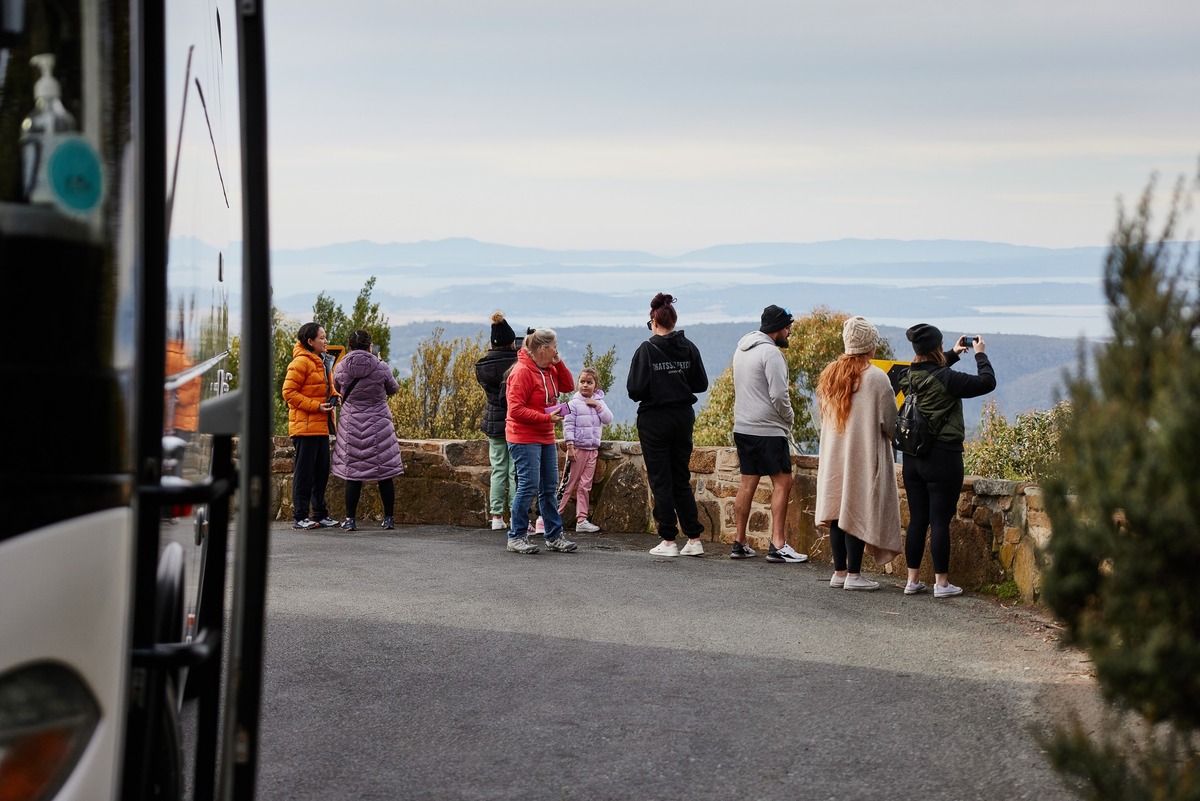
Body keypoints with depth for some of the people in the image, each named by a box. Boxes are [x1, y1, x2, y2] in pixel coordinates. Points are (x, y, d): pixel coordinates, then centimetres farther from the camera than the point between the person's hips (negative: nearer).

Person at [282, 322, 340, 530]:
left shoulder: (321, 362, 18)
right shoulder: (301, 362, -11)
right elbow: (289, 392, -15)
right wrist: (316, 406, -18)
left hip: (321, 425, 9)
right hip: (305, 425, -9)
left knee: (321, 470, 11)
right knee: (304, 472, -5)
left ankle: (320, 514, 18)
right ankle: (300, 517, 0)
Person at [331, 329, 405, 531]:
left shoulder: (341, 368, -5)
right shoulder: (380, 367, -10)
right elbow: (394, 389, 8)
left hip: (351, 427, 1)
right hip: (379, 427, -1)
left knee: (352, 474, 5)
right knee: (385, 473, 8)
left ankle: (350, 519, 3)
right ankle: (389, 518, 12)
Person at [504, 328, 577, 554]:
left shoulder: (548, 370, 11)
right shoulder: (522, 372, -16)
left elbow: (568, 386, 14)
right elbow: (516, 410, -19)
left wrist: (558, 363, 2)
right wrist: (547, 417, -23)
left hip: (546, 438, 9)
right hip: (524, 439, -9)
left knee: (549, 488, 11)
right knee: (529, 487, -10)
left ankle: (554, 537, 17)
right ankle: (516, 537, -1)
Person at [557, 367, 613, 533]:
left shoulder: (599, 402, 9)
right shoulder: (574, 403, -7)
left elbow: (608, 419, 2)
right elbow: (568, 425, -10)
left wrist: (598, 406, -10)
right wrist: (570, 447, -15)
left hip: (592, 449, 5)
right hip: (578, 448, -5)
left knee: (585, 486, 6)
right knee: (569, 484, -3)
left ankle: (582, 520, 8)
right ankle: (554, 516, 3)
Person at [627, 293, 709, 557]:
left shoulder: (647, 350, -12)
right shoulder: (688, 348, 0)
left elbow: (635, 389, -15)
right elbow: (701, 384, 4)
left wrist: (647, 392, 6)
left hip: (654, 420, -4)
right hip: (684, 417, 4)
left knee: (661, 481, 3)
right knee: (682, 480, 13)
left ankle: (669, 541, 3)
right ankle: (694, 539, 9)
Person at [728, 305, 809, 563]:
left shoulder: (741, 349, 15)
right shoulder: (770, 353, -14)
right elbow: (779, 395, -19)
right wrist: (789, 418, -1)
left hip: (742, 426, 9)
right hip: (767, 430, -9)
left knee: (747, 482, 12)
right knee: (782, 482, -6)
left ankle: (739, 543, 13)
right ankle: (778, 546, -11)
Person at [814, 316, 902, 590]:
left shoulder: (828, 375, 4)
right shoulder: (876, 378, -13)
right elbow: (890, 422, -9)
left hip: (833, 453, 6)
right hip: (865, 454, -5)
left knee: (838, 511, 10)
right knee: (858, 512, -2)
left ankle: (839, 572, 13)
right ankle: (853, 574, 0)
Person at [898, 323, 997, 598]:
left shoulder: (908, 377, 4)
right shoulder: (946, 379, -17)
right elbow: (987, 382, -10)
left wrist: (954, 354, 30)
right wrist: (980, 354, 4)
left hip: (912, 458, 7)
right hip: (943, 458, -6)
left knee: (916, 520, 12)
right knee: (940, 522, -1)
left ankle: (913, 580, 16)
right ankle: (941, 583, 4)